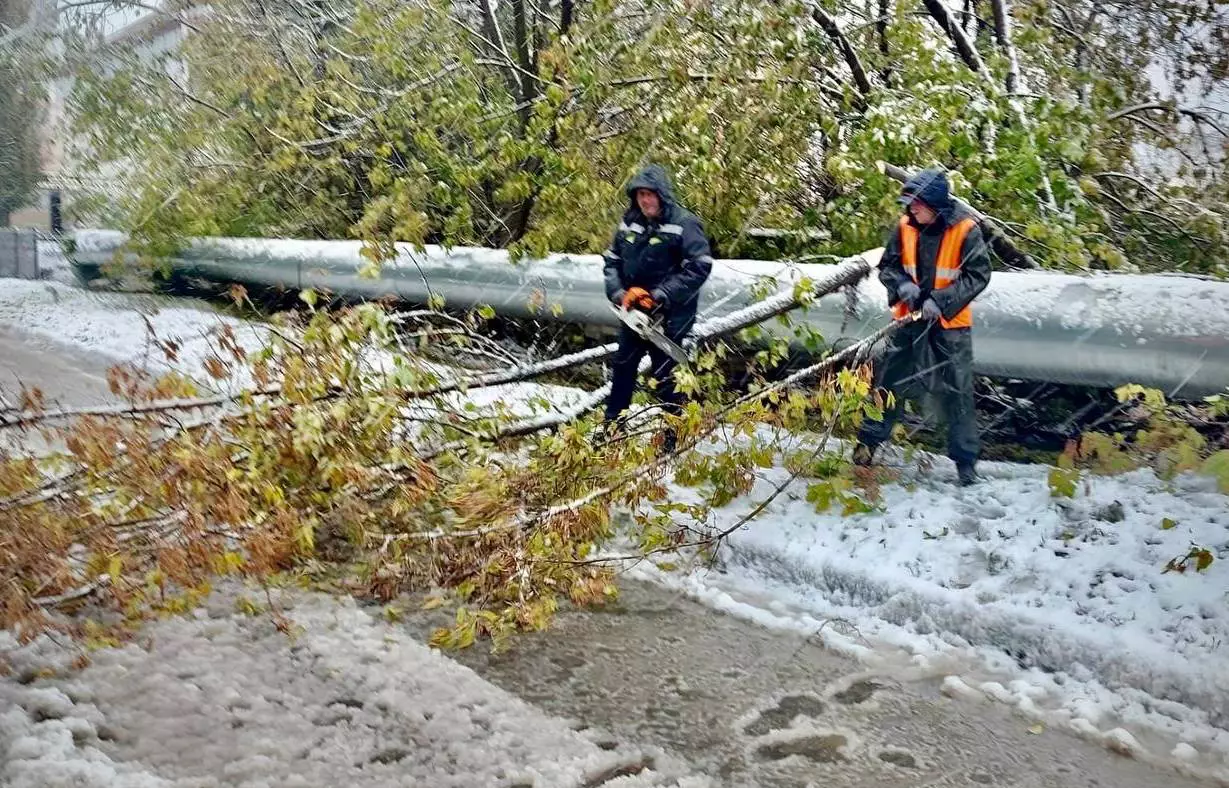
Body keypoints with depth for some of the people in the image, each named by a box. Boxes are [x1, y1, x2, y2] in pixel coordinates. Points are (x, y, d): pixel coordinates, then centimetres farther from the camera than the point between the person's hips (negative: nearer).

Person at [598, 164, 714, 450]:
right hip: (634, 312, 7)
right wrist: (617, 292, -7)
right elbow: (611, 260, 11)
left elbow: (700, 266, -22)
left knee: (666, 378, -1)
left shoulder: (683, 223, -15)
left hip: (669, 317, -7)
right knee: (622, 370, 15)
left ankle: (673, 439, 12)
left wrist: (662, 295, -24)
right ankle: (610, 431, 29)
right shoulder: (629, 222, 4)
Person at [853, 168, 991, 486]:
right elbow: (886, 266, 4)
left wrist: (941, 301, -23)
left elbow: (978, 275, -13)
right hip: (910, 319, 3)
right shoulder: (906, 227, -4)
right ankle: (867, 443, 22)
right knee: (889, 382, 9)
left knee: (957, 392, 2)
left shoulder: (965, 230, -14)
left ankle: (966, 460, 12)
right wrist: (902, 284, -17)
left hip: (951, 324, -3)